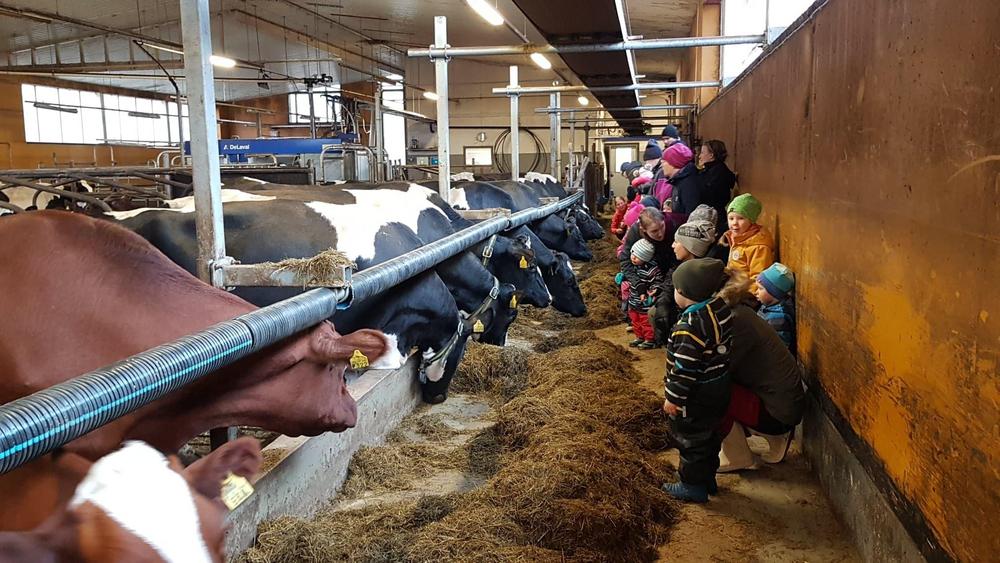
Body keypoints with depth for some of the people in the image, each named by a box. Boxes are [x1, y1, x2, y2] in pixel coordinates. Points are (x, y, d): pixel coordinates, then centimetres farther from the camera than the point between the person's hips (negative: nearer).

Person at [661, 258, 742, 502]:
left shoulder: (690, 326, -31)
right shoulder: (721, 308, -4)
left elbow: (684, 367, -27)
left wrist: (673, 397, -15)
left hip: (695, 397, -9)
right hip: (719, 388, 9)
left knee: (690, 439, 11)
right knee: (709, 435, 24)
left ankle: (693, 486, 26)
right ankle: (708, 479, 41)